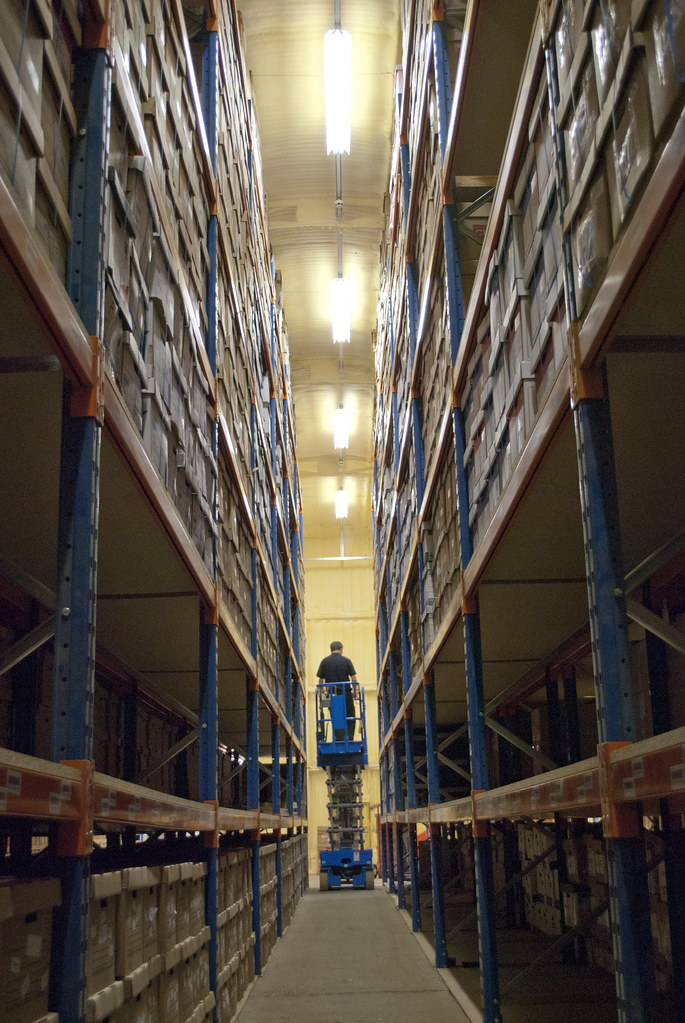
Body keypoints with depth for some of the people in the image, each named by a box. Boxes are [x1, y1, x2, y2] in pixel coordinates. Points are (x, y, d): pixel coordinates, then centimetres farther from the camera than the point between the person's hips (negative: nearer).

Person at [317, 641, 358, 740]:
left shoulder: (325, 661, 1)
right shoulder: (346, 660, -3)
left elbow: (320, 679, 2)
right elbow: (353, 678, -5)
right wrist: (354, 691, 7)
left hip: (331, 694, 2)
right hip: (346, 693, -2)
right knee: (350, 719, 9)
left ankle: (339, 740, 8)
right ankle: (349, 739, -4)